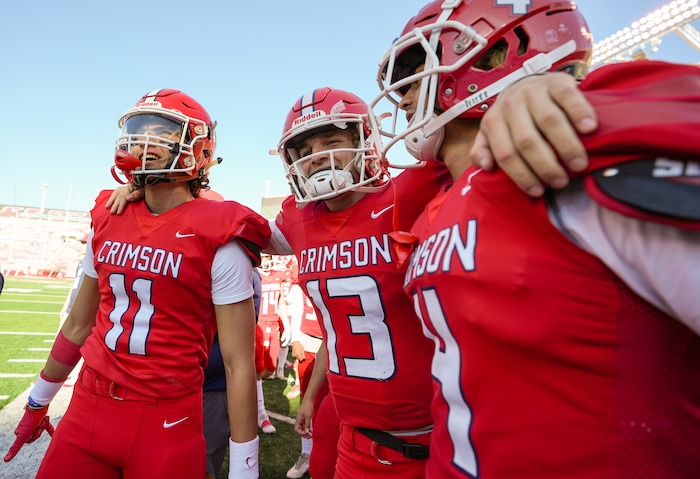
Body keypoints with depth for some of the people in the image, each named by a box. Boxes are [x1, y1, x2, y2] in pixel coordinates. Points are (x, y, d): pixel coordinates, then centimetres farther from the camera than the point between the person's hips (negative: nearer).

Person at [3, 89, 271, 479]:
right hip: (88, 409, 5)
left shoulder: (218, 239, -16)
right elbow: (79, 323, 15)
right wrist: (38, 402, 24)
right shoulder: (108, 221, 3)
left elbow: (239, 363, -15)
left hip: (166, 423, -5)